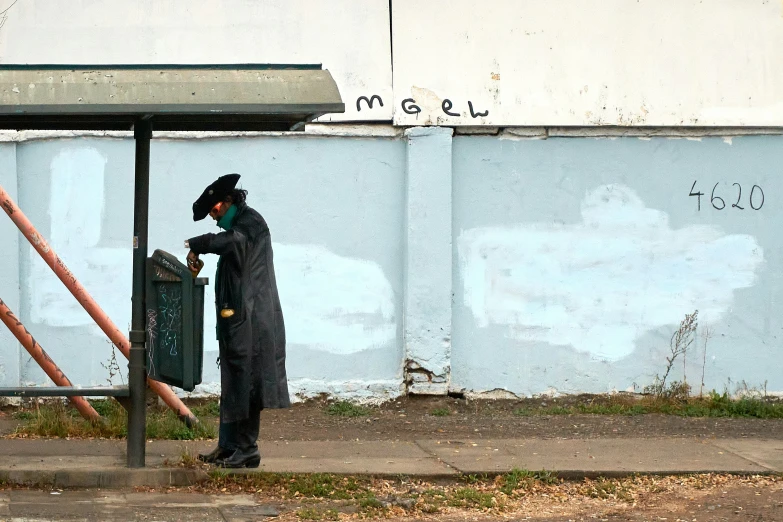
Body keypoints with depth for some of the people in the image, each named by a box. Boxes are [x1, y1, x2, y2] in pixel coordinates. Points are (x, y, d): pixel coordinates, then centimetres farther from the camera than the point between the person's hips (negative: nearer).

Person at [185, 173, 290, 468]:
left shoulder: (251, 222, -8)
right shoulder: (239, 228, 22)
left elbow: (231, 241, -28)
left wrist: (197, 245, -20)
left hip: (250, 320, -10)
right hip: (236, 320, 10)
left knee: (245, 386, -9)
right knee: (232, 385, 12)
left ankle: (247, 450, -7)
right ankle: (228, 446, 16)